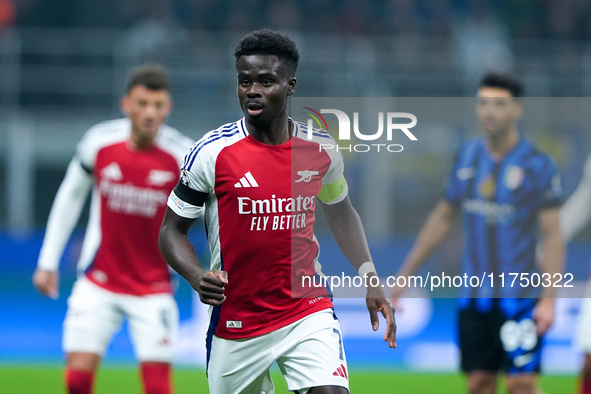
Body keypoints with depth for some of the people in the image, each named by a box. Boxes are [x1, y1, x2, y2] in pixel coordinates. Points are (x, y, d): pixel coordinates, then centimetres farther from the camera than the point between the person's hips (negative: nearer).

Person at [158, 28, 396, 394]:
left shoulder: (321, 149, -1)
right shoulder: (211, 153, -10)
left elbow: (340, 212, 19)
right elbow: (172, 230, -3)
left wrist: (369, 276, 10)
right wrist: (197, 277, -22)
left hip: (309, 312, 1)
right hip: (236, 320, -1)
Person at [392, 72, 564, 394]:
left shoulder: (537, 165, -7)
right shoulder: (468, 155, 8)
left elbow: (552, 235, -8)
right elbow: (443, 217, 18)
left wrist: (549, 298, -17)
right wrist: (404, 275, 19)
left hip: (519, 297, -5)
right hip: (474, 298, 5)